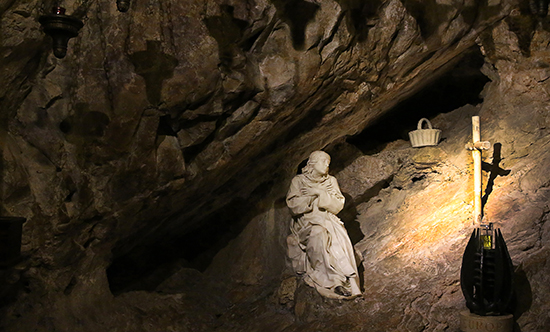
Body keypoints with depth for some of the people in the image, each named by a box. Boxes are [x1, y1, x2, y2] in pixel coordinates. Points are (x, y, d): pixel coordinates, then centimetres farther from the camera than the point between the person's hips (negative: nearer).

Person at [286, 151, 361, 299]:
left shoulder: (331, 181, 16)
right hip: (306, 221, -3)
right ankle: (335, 281, -35)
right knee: (320, 236, -35)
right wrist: (312, 197, -9)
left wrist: (320, 193, -7)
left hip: (328, 219, 3)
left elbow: (338, 206, 5)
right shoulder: (299, 181, 8)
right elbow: (293, 204, -4)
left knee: (339, 237, -31)